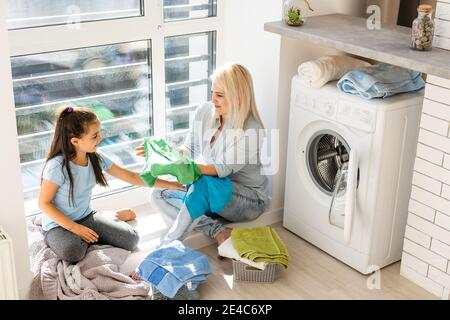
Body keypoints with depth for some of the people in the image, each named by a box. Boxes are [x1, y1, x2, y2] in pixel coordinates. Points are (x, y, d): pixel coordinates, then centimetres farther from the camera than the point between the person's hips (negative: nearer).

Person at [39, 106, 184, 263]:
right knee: (72, 252, -36)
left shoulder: (96, 158, -7)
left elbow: (130, 176, 1)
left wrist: (169, 184, 2)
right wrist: (75, 228, -22)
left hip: (86, 217, 4)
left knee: (131, 239, -13)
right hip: (59, 224, -4)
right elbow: (44, 203, -17)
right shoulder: (57, 166, -25)